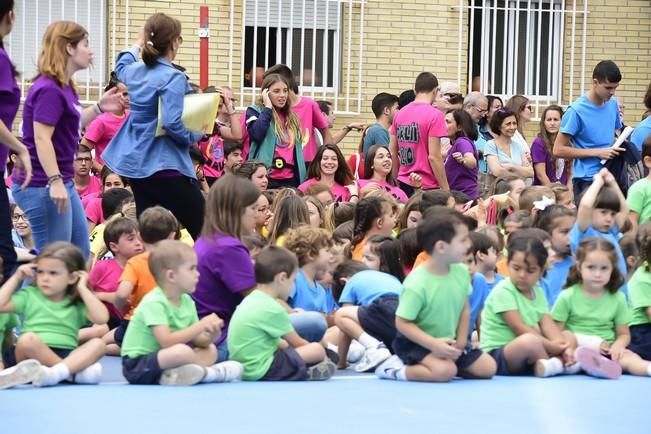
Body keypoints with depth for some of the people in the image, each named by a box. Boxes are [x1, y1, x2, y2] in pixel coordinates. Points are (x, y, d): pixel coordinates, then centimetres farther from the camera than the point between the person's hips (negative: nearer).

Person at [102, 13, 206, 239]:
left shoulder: (134, 71, 9)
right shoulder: (172, 78, -16)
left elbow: (121, 65, 36)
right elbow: (172, 123, -25)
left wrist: (138, 44, 46)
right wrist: (196, 135, -9)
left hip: (135, 163, 9)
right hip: (166, 166, -9)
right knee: (200, 231, -5)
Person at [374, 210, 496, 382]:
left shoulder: (461, 272, -7)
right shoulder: (417, 284, -26)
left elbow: (464, 308, 5)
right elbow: (403, 323, -23)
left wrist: (461, 340, -4)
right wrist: (434, 344, -31)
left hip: (448, 342, 8)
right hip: (416, 342, -8)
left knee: (488, 367, 6)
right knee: (445, 371, -33)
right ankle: (397, 370, -10)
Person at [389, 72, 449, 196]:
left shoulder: (400, 114, 8)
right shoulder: (435, 115, -10)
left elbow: (392, 153, 13)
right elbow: (434, 156, -15)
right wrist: (446, 189, -9)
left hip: (403, 185, 6)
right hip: (427, 186, -6)